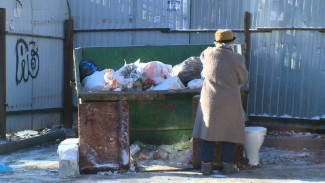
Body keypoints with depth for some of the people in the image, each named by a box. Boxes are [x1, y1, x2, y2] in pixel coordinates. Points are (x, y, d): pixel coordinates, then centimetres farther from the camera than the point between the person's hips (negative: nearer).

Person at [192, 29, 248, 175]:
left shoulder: (209, 53, -2)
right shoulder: (237, 58, -8)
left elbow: (202, 56, 22)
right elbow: (243, 78, 4)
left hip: (210, 99, 2)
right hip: (230, 102, -2)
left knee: (208, 130, 10)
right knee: (230, 131, 11)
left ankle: (206, 165, 14)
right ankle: (227, 164, 16)